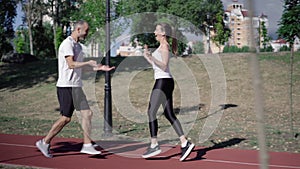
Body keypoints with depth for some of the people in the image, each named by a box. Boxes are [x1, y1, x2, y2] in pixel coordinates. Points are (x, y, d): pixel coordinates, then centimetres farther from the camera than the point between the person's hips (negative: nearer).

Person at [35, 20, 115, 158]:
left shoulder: (78, 46, 18)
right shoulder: (67, 44, -12)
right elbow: (71, 64, -23)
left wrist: (99, 68, 18)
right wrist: (89, 62, -20)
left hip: (76, 86, 9)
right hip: (66, 86, -9)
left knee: (87, 113, 3)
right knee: (66, 118, -6)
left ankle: (87, 145, 7)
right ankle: (44, 142, 8)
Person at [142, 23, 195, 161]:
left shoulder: (164, 46, -8)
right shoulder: (162, 47, 20)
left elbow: (164, 66, -17)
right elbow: (157, 65, 24)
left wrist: (151, 57, -27)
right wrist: (147, 56, 30)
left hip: (163, 81, -10)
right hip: (165, 82, 10)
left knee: (151, 112, -7)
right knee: (169, 115, 6)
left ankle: (154, 145, -6)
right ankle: (185, 144, 1)